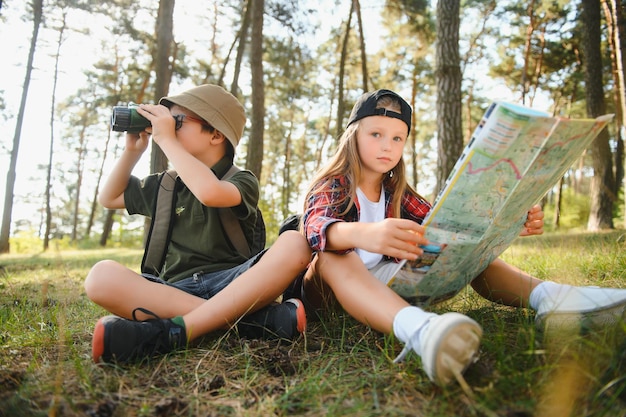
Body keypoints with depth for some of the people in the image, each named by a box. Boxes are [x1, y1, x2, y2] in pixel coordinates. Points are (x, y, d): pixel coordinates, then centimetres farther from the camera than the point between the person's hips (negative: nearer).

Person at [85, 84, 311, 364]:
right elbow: (108, 198, 34)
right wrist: (133, 149, 21)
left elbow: (210, 192, -22)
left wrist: (166, 139, -10)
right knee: (101, 276, -25)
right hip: (176, 289, 4)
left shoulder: (242, 182, 3)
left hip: (235, 283, -3)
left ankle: (174, 331, -38)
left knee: (294, 244, -31)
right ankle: (253, 317, -34)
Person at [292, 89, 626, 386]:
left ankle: (545, 296, -27)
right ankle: (418, 328, -64)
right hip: (335, 290, -5)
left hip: (389, 285, 6)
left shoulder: (396, 193, 11)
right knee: (332, 257, -38)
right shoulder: (330, 185, -8)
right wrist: (362, 233, -55)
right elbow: (316, 224, -31)